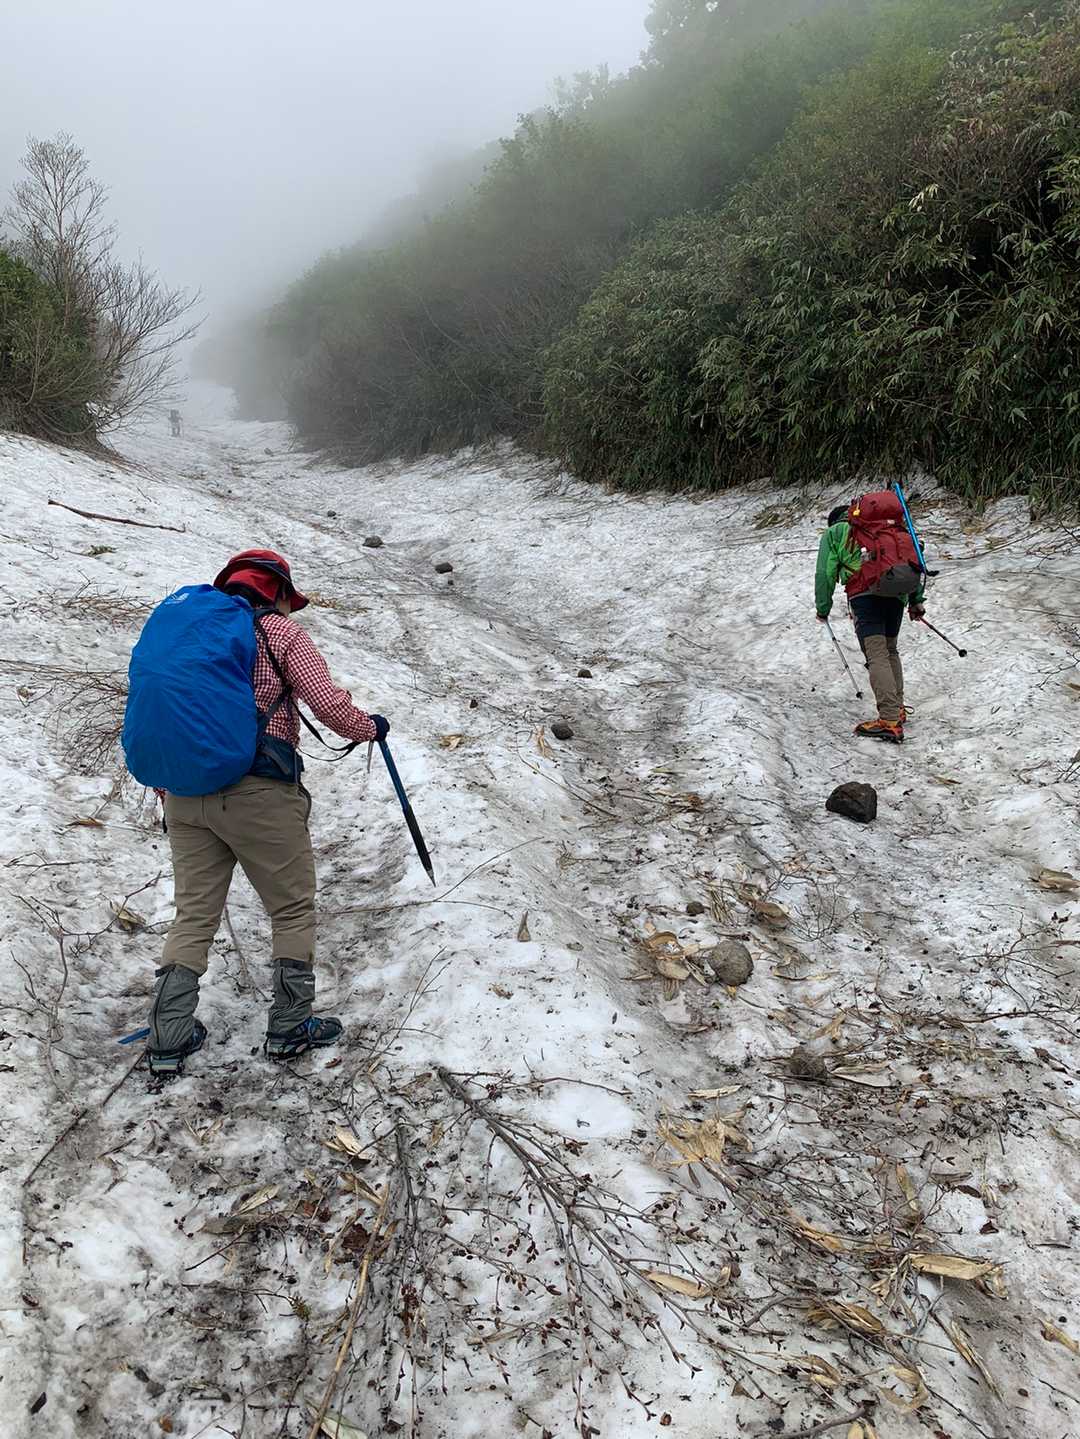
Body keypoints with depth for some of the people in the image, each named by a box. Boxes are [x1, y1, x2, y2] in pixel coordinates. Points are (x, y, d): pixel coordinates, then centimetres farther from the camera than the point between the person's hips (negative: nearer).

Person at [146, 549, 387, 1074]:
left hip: (186, 794, 6)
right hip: (259, 794, -5)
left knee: (194, 914, 13)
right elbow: (329, 704, -8)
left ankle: (168, 1039, 14)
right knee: (293, 911, 10)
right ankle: (289, 1027, 16)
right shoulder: (280, 632, 1)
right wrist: (370, 728, 11)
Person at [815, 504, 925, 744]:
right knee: (890, 651, 20)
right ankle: (897, 709, 19)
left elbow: (825, 573, 10)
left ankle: (890, 721, -22)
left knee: (877, 656, -13)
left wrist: (823, 608, 16)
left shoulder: (833, 532, 21)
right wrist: (916, 599, 22)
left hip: (864, 595, -5)